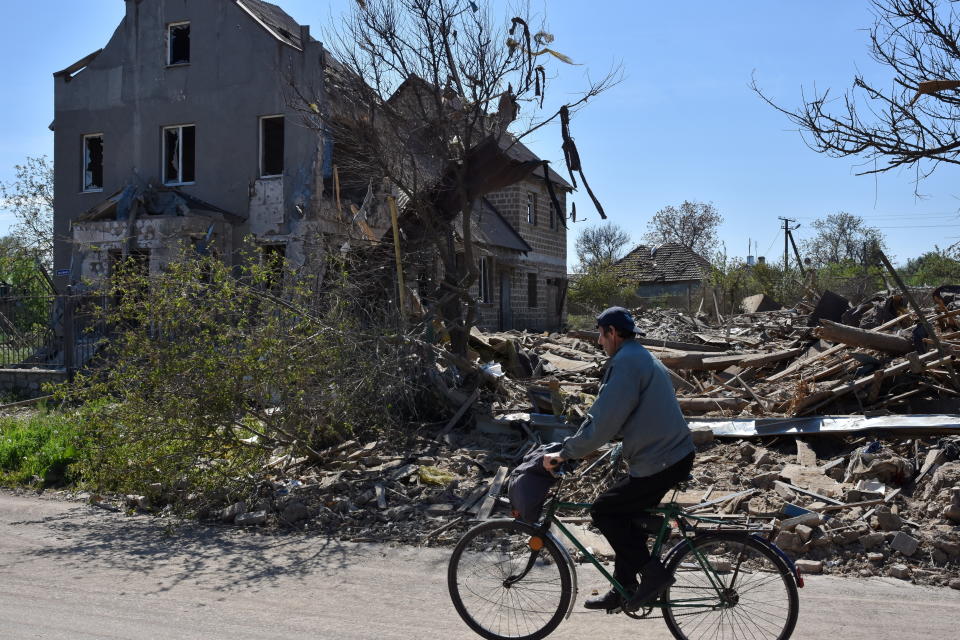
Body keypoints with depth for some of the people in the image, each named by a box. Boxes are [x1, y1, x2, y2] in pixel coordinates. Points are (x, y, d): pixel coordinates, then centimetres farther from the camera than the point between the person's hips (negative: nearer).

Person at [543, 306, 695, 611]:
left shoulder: (626, 361, -15)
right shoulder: (646, 359, 18)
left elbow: (604, 419, -19)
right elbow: (614, 415, 25)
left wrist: (566, 452, -11)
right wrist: (578, 446, 27)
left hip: (658, 463, -10)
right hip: (678, 454, 10)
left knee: (604, 511, 0)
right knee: (626, 515, 18)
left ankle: (652, 572, 2)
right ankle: (623, 590, 26)